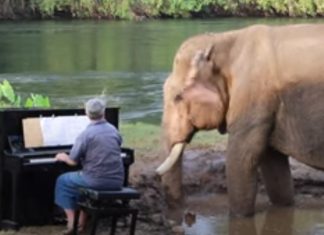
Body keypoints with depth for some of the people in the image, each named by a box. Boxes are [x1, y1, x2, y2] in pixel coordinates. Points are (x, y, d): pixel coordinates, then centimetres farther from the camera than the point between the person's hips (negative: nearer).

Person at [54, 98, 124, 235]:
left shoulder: (86, 134, -11)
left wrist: (63, 157, 17)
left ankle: (71, 223, 9)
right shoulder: (114, 130, 9)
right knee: (84, 180, 34)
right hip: (116, 181, 6)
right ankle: (81, 223, 32)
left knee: (63, 181, 17)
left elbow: (73, 161, -6)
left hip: (97, 180, -6)